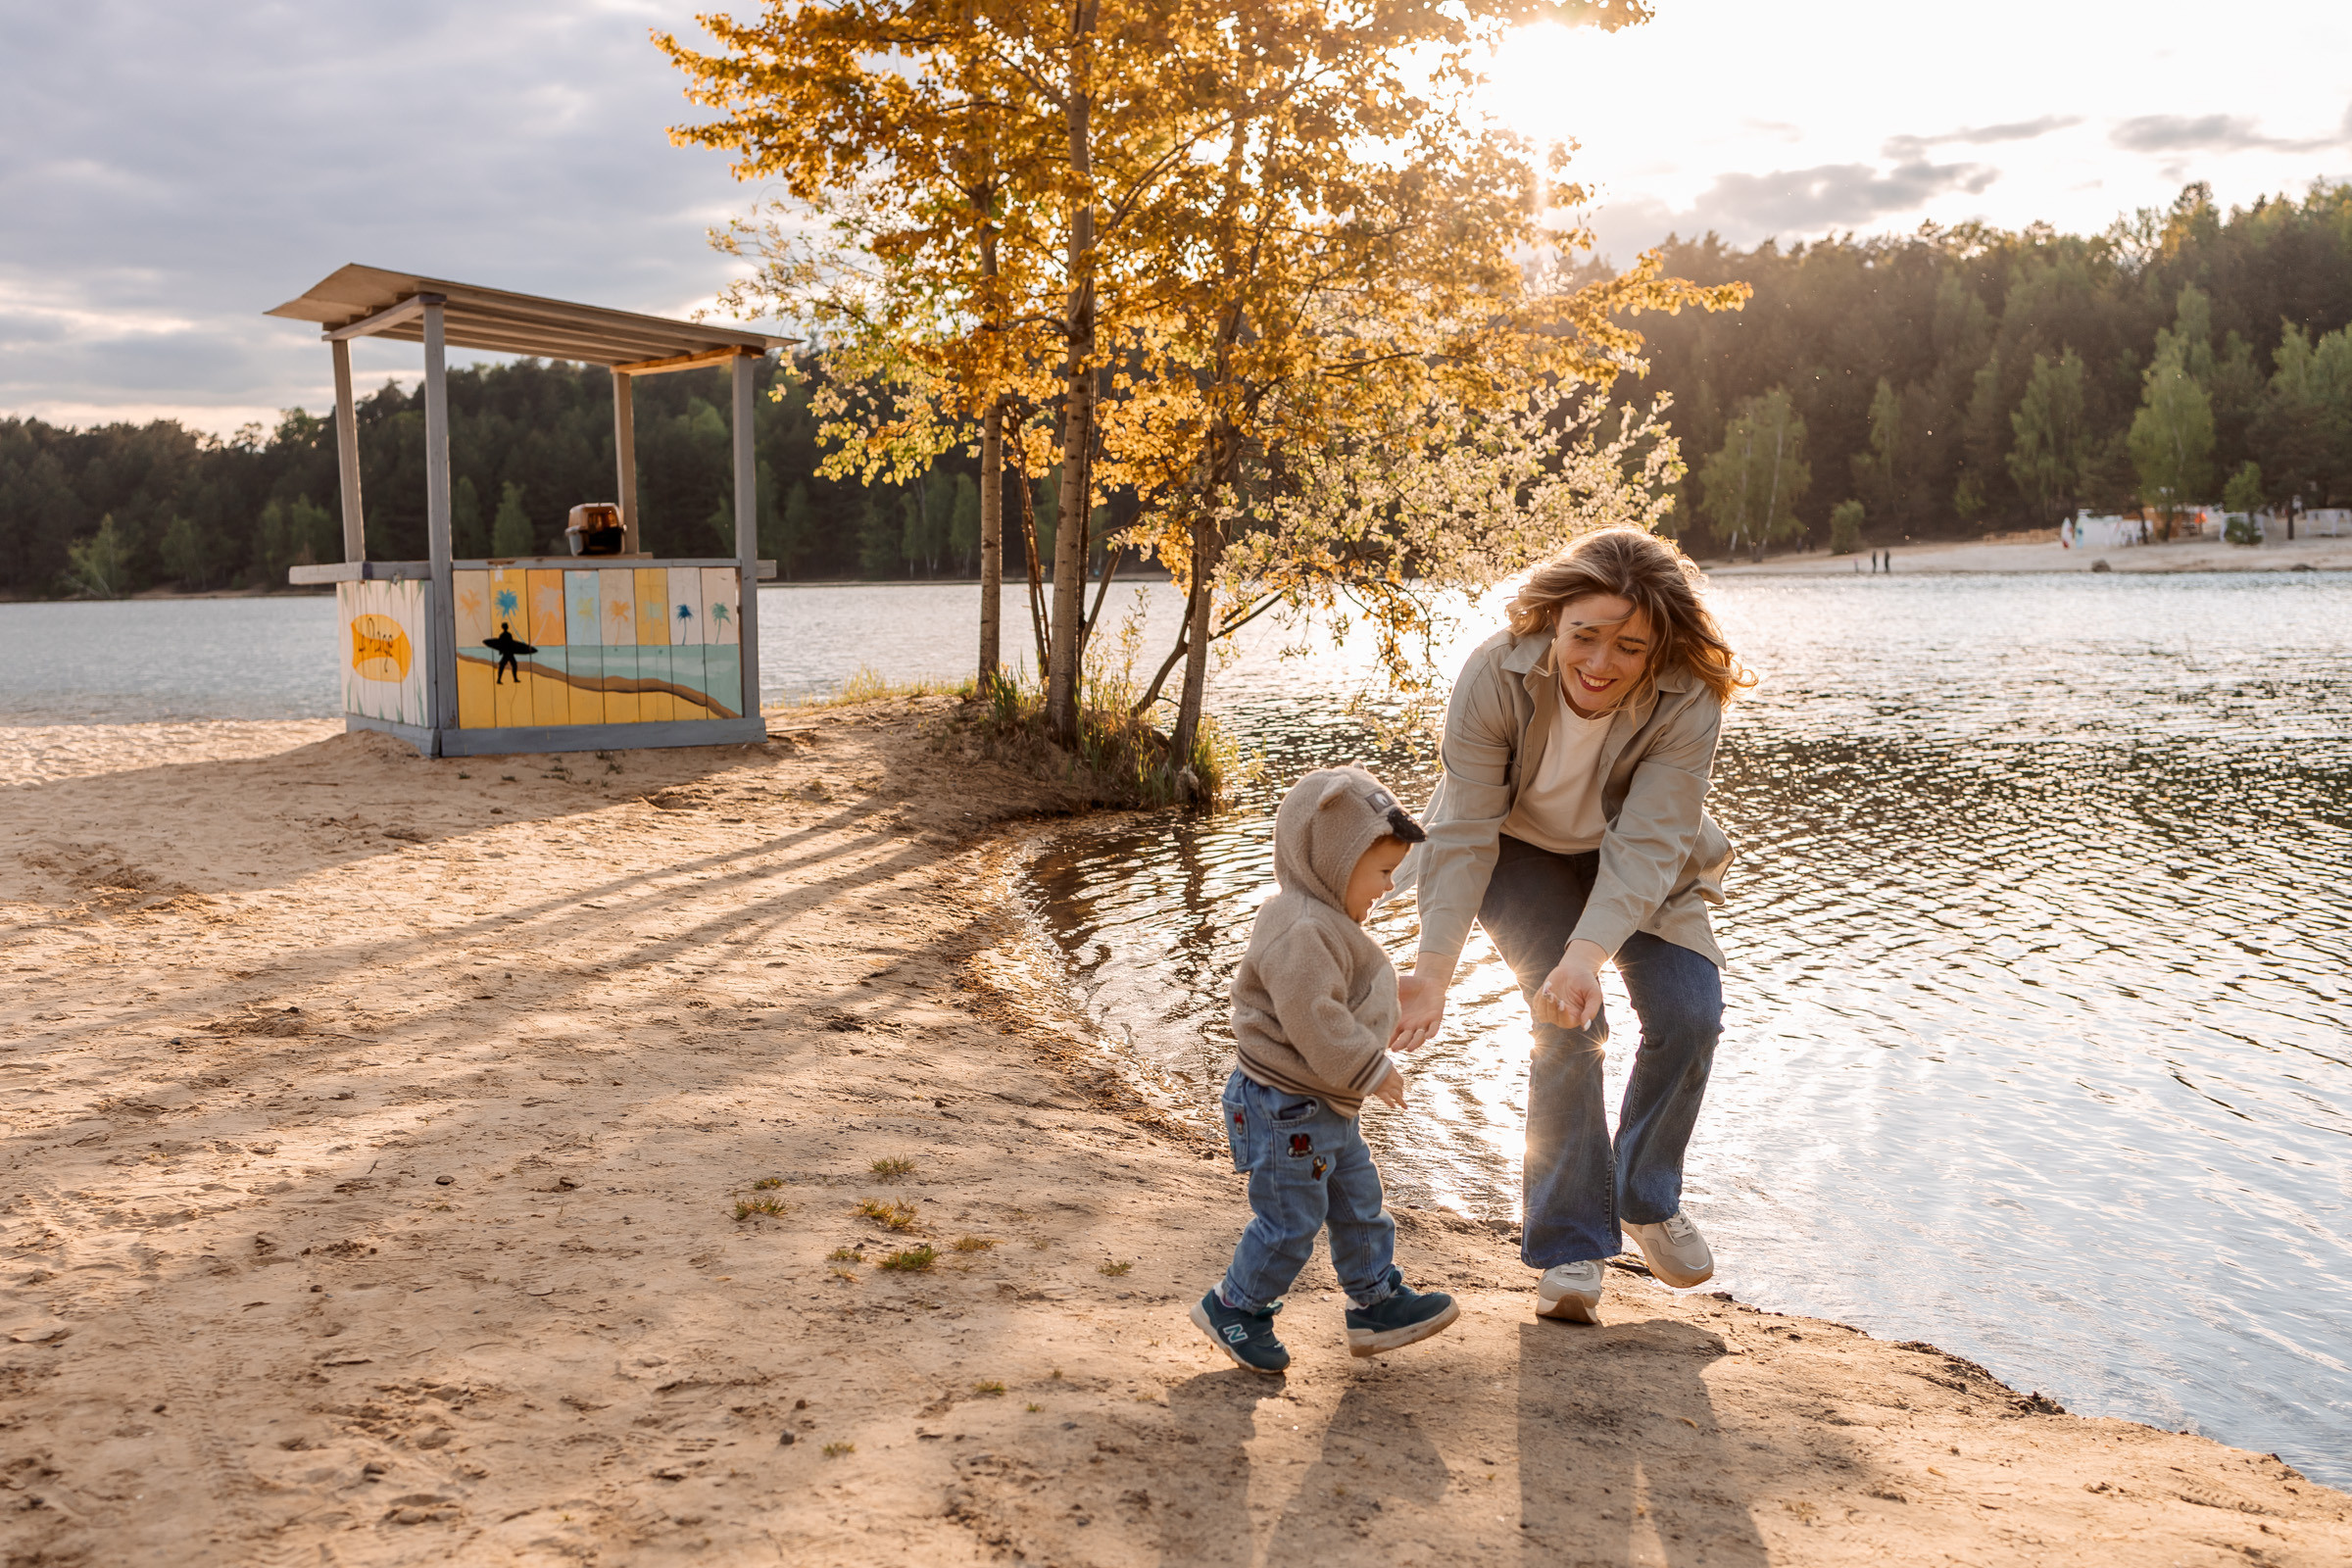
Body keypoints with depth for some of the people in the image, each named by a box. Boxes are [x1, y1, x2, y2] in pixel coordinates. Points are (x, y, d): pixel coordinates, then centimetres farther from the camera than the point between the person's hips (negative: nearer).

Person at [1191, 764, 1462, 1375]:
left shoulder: (1328, 923, 13)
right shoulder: (1301, 929, -25)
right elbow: (1312, 1018, -30)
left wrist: (1367, 1069, 23)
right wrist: (1371, 1071, -21)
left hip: (1327, 1107, 11)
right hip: (1285, 1108, -11)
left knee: (1358, 1203, 17)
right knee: (1290, 1222, 0)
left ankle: (1377, 1303, 28)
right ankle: (1234, 1306, 16)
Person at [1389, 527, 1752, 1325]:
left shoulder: (1688, 701, -31)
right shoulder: (1495, 676, -33)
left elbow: (1645, 846, -35)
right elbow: (1464, 835, -29)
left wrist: (1587, 954, -49)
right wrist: (1433, 968, -34)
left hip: (1635, 861, 2)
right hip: (1522, 850, -1)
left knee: (1688, 1014, -11)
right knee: (1569, 1025, -17)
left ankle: (1648, 1201, 16)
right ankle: (1569, 1249, -4)